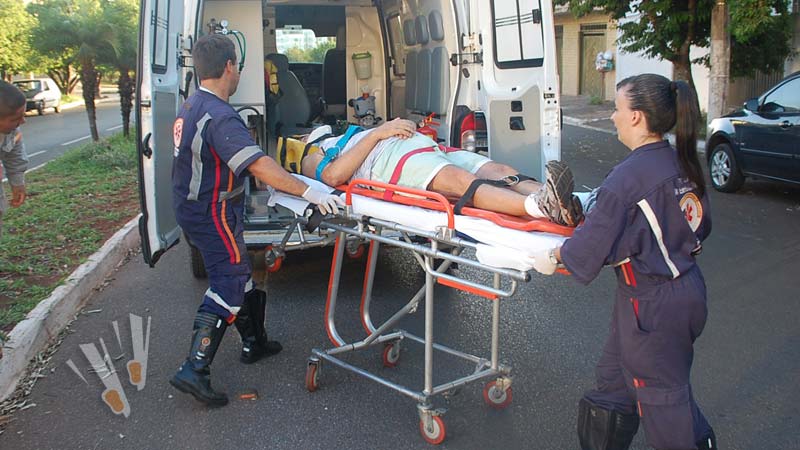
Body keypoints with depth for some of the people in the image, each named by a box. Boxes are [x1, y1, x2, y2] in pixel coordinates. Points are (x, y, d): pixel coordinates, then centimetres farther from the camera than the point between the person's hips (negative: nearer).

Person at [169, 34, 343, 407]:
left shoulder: (191, 107, 9)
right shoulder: (219, 116, -25)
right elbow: (258, 165, -36)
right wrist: (308, 192, -39)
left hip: (193, 207, 10)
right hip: (213, 215, -10)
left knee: (237, 276, 19)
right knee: (227, 285, -7)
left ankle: (254, 343, 33)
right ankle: (194, 370, -8)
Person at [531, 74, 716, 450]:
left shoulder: (628, 178, -24)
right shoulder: (682, 164, 1)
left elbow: (594, 240, -18)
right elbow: (700, 225, 12)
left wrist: (553, 256, -2)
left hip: (653, 304, -9)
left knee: (661, 394, 8)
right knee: (615, 374, 22)